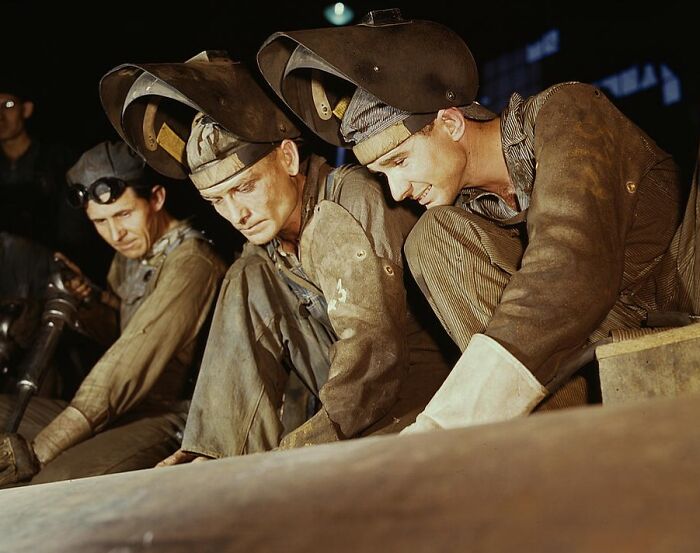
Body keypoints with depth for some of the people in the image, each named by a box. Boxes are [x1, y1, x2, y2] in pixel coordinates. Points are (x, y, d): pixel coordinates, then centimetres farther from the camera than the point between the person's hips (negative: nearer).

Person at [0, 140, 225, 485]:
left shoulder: (190, 263, -16)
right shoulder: (129, 252, 12)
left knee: (56, 480, -33)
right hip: (119, 414, 9)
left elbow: (128, 367, -22)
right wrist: (86, 299, 0)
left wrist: (34, 452, -25)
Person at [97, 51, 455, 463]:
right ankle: (219, 455, -9)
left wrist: (294, 450, -31)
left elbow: (376, 350, -25)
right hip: (345, 411, 7)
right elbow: (247, 353, 6)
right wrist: (209, 449, -9)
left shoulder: (354, 198, -17)